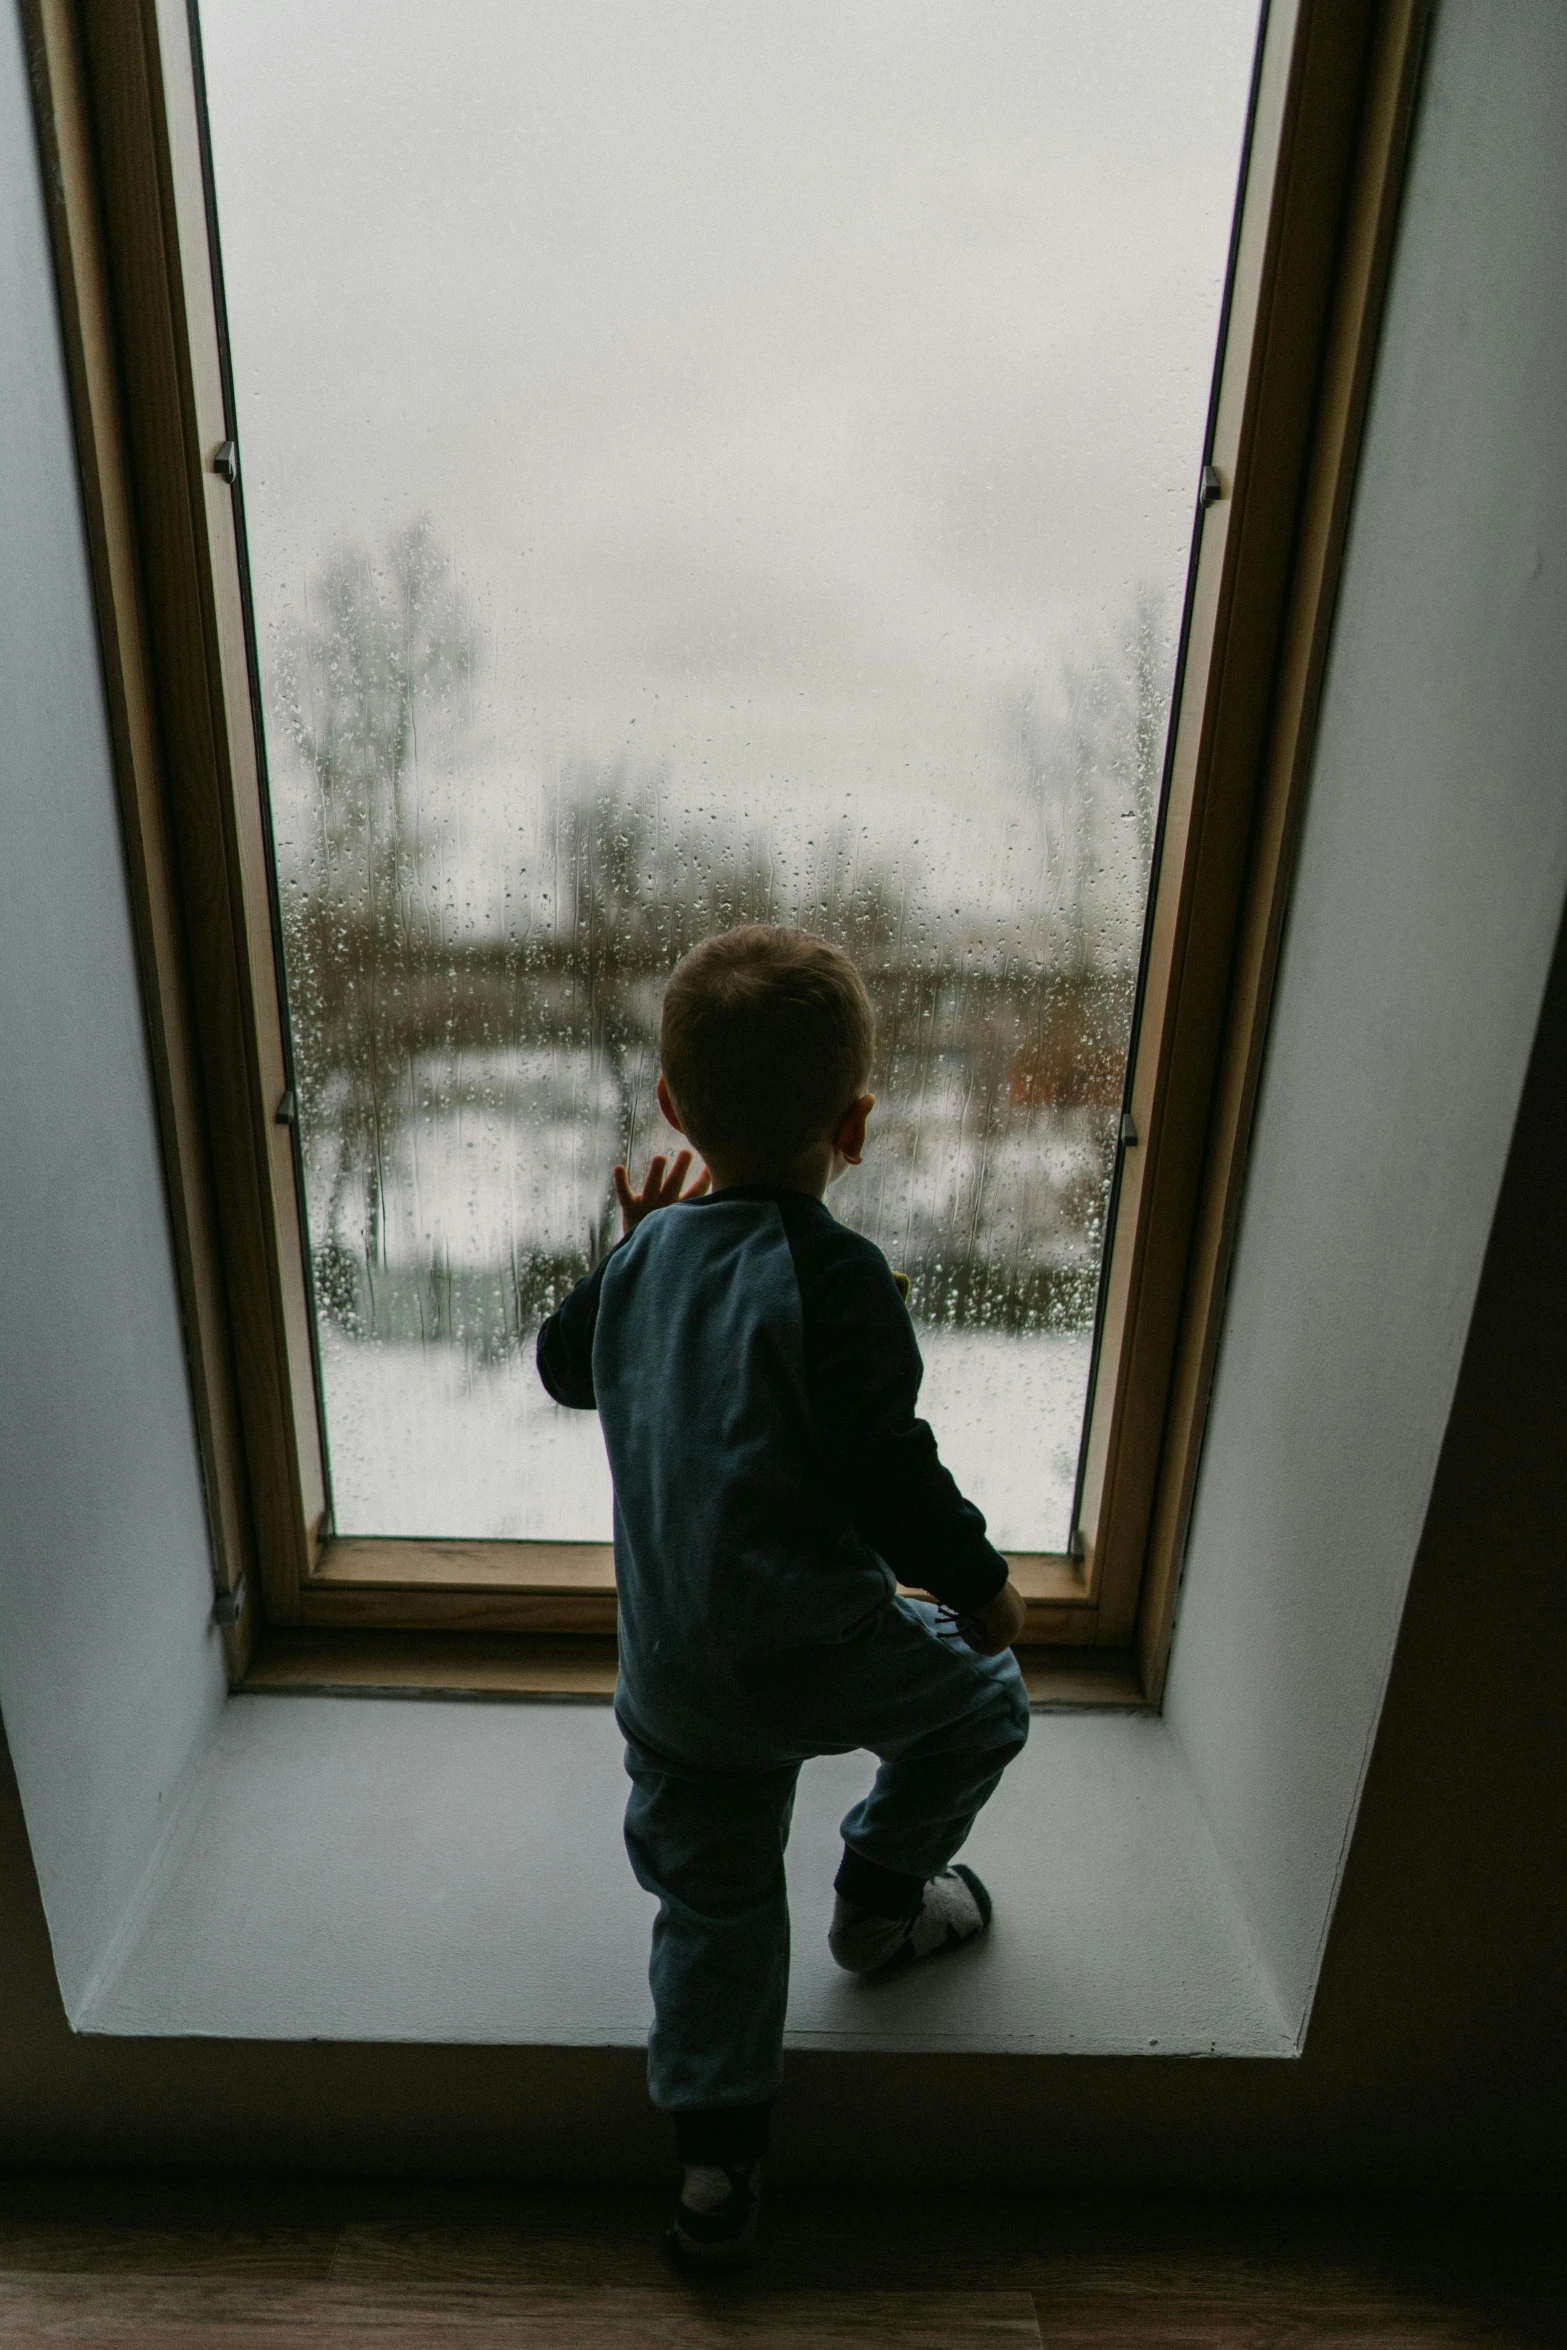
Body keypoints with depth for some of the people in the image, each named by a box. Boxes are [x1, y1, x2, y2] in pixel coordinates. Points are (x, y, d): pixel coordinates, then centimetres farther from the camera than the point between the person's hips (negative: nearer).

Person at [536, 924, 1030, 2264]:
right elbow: (887, 1473, -22)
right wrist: (981, 1583, -5)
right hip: (811, 1651, -6)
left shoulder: (650, 1251, 0)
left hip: (667, 1674, 6)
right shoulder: (835, 1273, -21)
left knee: (715, 1907, 23)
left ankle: (716, 2168, 35)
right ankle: (882, 1903, 39)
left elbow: (565, 1366, 18)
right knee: (984, 1694, 23)